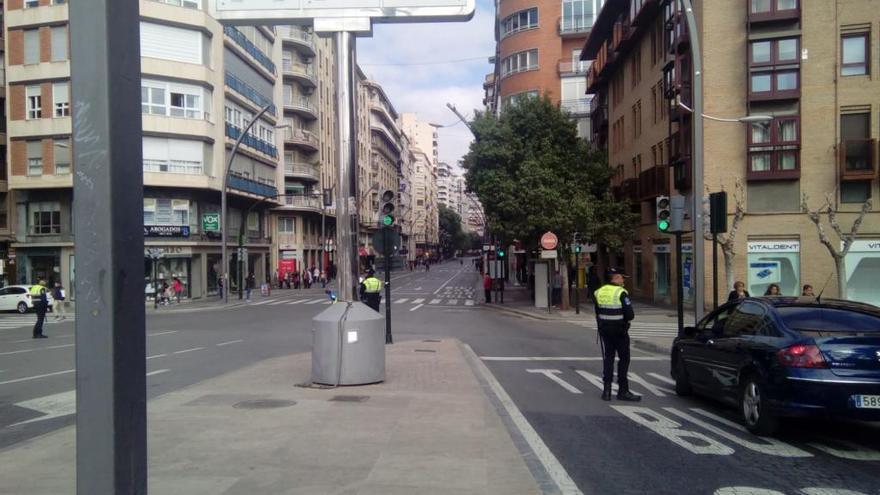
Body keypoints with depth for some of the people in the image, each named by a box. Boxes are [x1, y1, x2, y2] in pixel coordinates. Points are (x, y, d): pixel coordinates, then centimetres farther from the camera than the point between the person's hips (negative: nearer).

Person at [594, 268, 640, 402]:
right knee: (624, 358, 4)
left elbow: (597, 313, 8)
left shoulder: (599, 292, 5)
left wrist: (601, 325, 16)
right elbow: (630, 314, -16)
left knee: (608, 358, 12)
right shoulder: (621, 293, -14)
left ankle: (606, 390, 10)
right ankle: (623, 390, 5)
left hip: (604, 330, 6)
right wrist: (624, 319, 4)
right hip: (620, 330, -6)